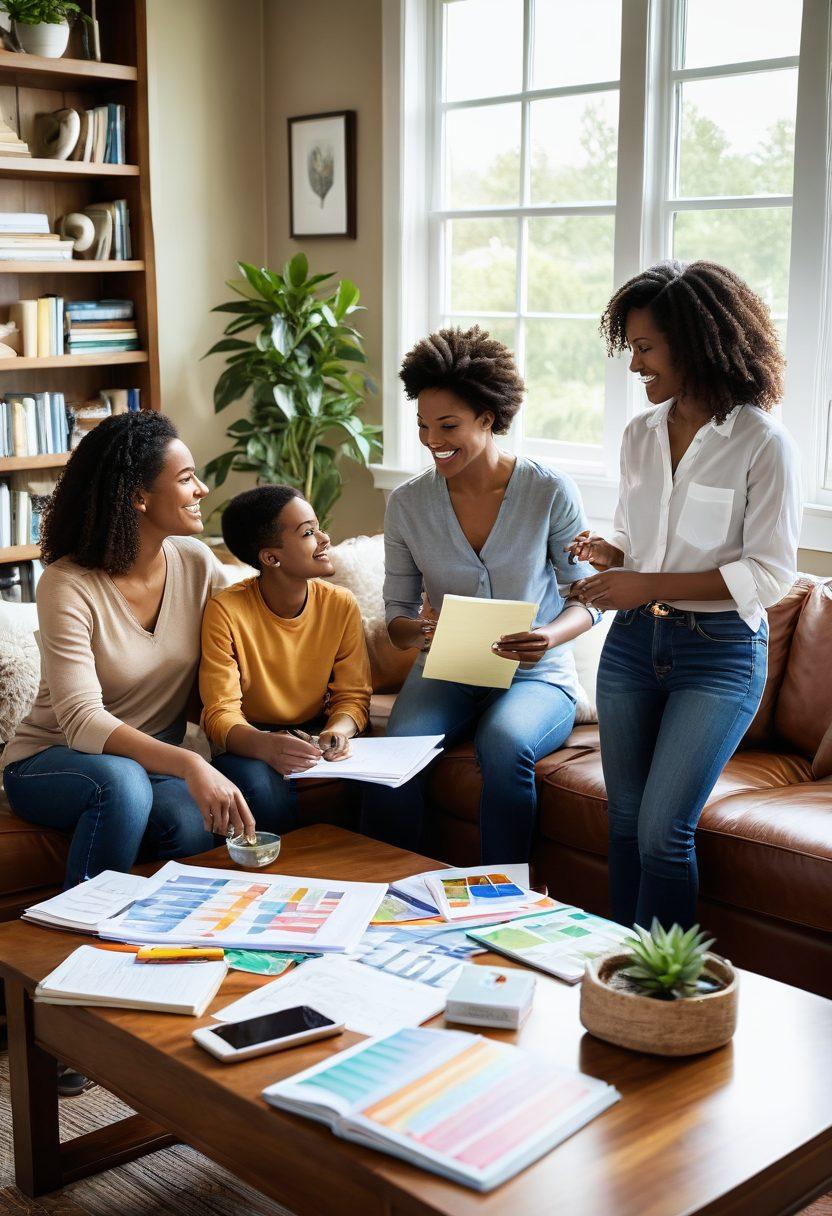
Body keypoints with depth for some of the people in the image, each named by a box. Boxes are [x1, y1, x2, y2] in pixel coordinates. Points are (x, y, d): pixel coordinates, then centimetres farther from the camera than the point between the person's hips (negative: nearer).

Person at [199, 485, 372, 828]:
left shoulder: (342, 605, -5)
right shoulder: (226, 611, -17)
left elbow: (352, 696, -1)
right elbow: (221, 713, -20)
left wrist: (338, 731, -26)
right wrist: (265, 746, -43)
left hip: (313, 732, 3)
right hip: (247, 742, -3)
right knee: (263, 789, -37)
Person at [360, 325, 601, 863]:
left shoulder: (551, 491, -7)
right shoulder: (407, 503, 0)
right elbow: (397, 613, 6)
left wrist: (550, 635, -23)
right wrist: (419, 630, -19)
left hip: (536, 677, -2)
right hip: (443, 674, 2)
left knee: (505, 743, -36)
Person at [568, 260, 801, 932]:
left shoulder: (763, 445, -11)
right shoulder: (642, 434, 8)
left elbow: (770, 574, -13)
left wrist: (649, 585, -18)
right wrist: (608, 553, -3)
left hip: (719, 654, -6)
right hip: (633, 642, 6)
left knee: (661, 831, -9)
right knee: (625, 821, 9)